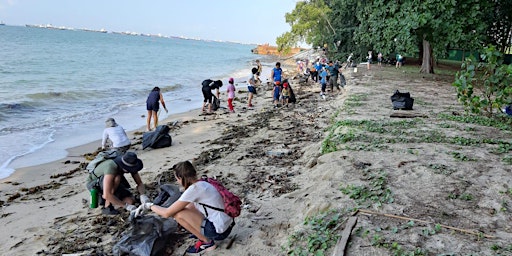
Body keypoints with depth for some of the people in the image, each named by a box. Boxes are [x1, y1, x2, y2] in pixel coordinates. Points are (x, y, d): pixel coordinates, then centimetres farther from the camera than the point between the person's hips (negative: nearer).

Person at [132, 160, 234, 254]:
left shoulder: (193, 189, -17)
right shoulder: (202, 183, 8)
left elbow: (167, 213, -12)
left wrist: (149, 205, 3)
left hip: (219, 231, -9)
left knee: (177, 213, -8)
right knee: (189, 205, 18)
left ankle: (206, 242, 3)